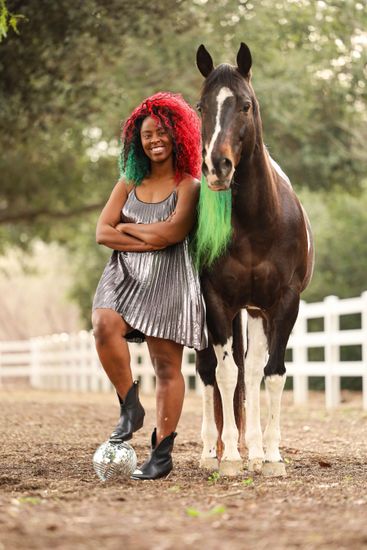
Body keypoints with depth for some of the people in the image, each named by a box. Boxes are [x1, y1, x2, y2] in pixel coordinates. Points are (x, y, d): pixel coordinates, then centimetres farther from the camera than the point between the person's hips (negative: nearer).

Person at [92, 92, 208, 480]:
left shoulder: (188, 186, 2)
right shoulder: (127, 184, 15)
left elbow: (173, 232, -14)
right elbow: (102, 232, 4)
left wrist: (128, 227, -1)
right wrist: (150, 240, -8)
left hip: (169, 281, -3)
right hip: (125, 276, 3)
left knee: (167, 366, -2)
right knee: (104, 325, -28)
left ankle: (162, 454, 6)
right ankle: (130, 407, -9)